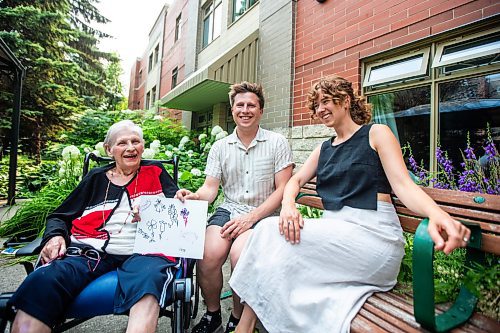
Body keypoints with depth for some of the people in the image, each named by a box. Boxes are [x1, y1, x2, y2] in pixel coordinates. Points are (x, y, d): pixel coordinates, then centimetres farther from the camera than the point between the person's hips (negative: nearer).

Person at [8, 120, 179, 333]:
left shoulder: (155, 172, 17)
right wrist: (55, 235, 2)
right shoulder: (96, 178, 22)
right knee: (42, 280, -29)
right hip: (90, 250, 3)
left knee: (148, 281, -37)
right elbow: (60, 216, 25)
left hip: (141, 251, -2)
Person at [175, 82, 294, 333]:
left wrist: (251, 217, -15)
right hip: (228, 209, 3)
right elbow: (210, 189, 5)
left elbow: (282, 190, -5)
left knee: (240, 255, -30)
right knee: (208, 256, -24)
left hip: (262, 214, -2)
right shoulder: (220, 147, 9)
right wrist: (194, 196, -19)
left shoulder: (277, 143, 0)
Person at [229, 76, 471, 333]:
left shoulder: (376, 133, 4)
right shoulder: (324, 148, 21)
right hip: (334, 232, 5)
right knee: (270, 228, -20)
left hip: (372, 235, -5)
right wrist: (288, 205, -12)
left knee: (272, 232, -21)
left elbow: (403, 184, -7)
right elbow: (296, 180, 12)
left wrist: (436, 214, -30)